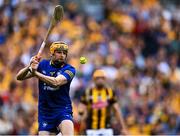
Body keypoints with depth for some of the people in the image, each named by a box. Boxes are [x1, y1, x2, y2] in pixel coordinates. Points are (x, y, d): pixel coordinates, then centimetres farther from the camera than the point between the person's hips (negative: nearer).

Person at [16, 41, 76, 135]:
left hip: (63, 110, -3)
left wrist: (35, 72, -28)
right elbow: (19, 77, -1)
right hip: (45, 112, 3)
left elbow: (56, 82, -25)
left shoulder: (69, 69, -6)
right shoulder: (43, 65, 4)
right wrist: (29, 66, -21)